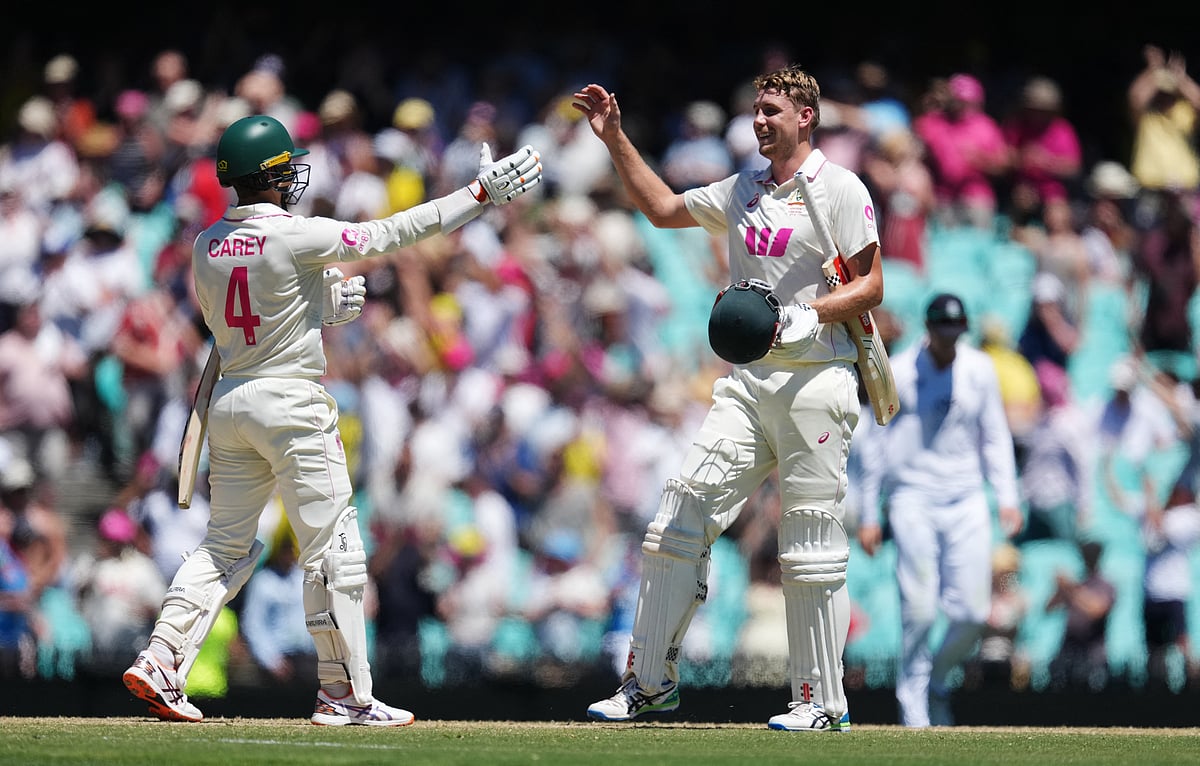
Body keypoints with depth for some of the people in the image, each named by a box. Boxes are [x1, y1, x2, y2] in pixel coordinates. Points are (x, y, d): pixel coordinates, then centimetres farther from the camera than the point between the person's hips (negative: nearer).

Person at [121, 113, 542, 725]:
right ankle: (344, 694, 2)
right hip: (292, 405, -7)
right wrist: (481, 193, -8)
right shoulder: (295, 237, -14)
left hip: (228, 400, 7)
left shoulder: (207, 245, 6)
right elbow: (389, 235, -12)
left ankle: (160, 661, 3)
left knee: (226, 545, 15)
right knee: (333, 552, 0)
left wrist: (323, 310, 15)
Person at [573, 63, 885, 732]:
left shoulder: (839, 189, -4)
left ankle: (824, 702, 1)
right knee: (682, 519, 1)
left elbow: (871, 286, -8)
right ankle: (650, 680, 7)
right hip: (747, 382, 7)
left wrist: (804, 315, -22)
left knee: (813, 547, -5)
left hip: (816, 381, -7)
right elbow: (663, 207, 29)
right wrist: (617, 139, 23)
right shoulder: (744, 193, 17)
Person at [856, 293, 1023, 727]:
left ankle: (938, 680, 22)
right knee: (919, 610, -11)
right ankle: (913, 711, -1)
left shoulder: (979, 370, 5)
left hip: (966, 500, 3)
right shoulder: (899, 373, -3)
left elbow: (995, 436, 11)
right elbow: (876, 445, 3)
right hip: (913, 498, -3)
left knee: (972, 612, -5)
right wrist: (868, 515, 2)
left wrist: (1007, 497, -1)